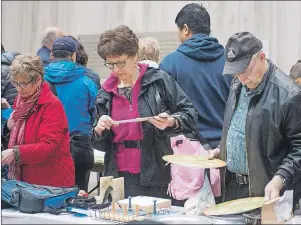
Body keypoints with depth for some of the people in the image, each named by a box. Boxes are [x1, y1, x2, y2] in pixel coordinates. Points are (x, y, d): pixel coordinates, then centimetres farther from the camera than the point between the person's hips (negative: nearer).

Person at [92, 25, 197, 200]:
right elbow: (102, 145, 16)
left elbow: (189, 112, 1)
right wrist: (99, 131, -5)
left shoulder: (158, 80, -3)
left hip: (153, 174, -4)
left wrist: (171, 122, -18)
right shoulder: (106, 93, 11)